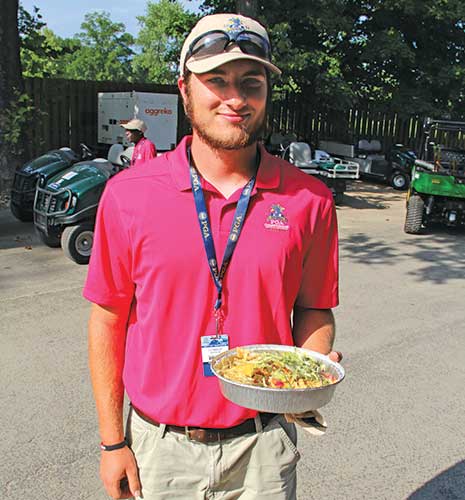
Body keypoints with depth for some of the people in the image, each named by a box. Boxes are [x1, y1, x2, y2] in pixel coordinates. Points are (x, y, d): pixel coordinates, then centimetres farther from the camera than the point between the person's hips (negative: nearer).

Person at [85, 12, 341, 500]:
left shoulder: (308, 199, -8)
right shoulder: (129, 194, -9)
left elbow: (313, 310, 3)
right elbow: (107, 320, -4)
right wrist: (112, 442, -1)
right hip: (159, 446, 0)